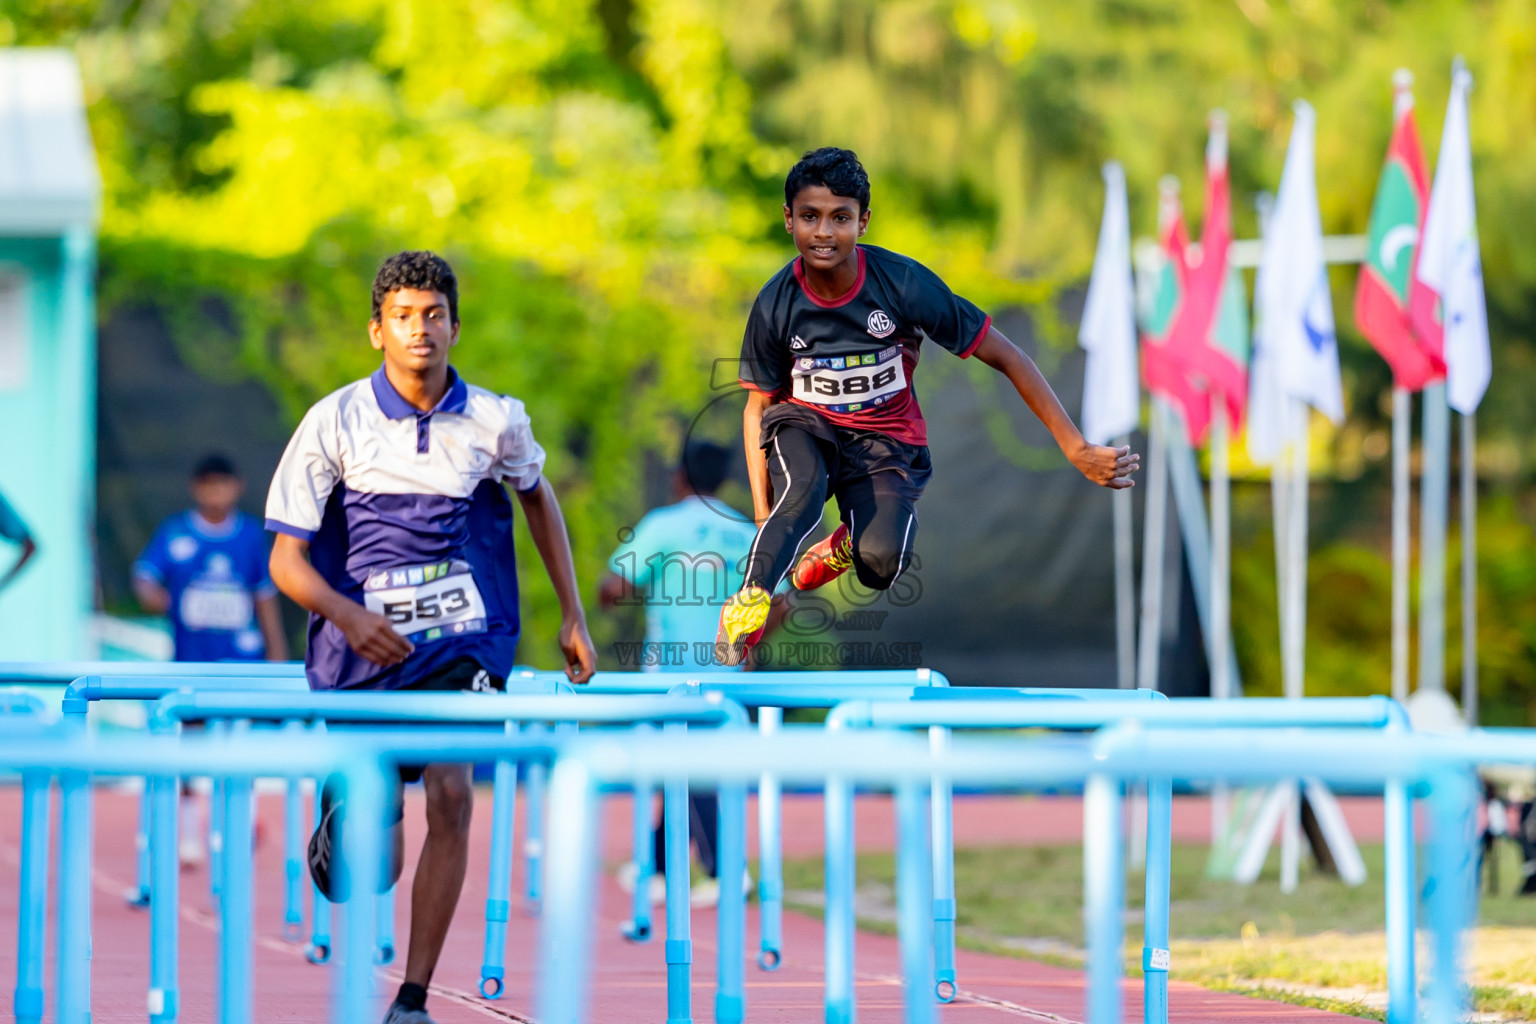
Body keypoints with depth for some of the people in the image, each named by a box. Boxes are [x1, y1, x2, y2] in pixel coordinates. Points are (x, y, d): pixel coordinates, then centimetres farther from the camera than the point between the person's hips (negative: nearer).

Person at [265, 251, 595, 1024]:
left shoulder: (495, 421, -1)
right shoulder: (335, 422, -7)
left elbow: (536, 495, 21)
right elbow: (287, 559, -7)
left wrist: (572, 615, 19)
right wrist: (347, 616, -26)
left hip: (464, 640, 1)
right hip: (365, 647, -1)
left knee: (450, 794, -23)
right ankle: (334, 820, 42)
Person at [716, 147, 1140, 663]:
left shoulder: (903, 284, -20)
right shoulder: (775, 305, -14)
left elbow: (1005, 357, -13)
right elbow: (758, 407, 1)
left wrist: (1078, 451, -16)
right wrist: (762, 512, -10)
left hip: (886, 441, 0)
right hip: (805, 426, 0)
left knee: (880, 564, -28)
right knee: (799, 494, -37)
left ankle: (846, 546, 8)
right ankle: (748, 602, -17)